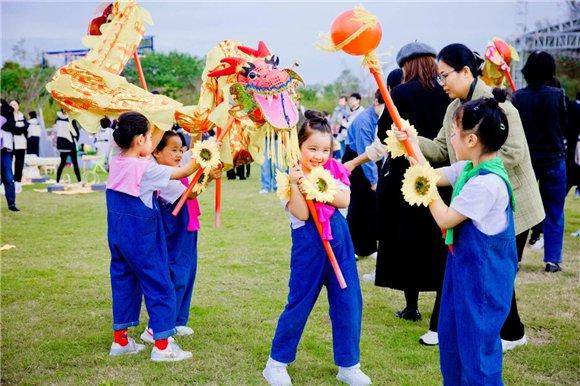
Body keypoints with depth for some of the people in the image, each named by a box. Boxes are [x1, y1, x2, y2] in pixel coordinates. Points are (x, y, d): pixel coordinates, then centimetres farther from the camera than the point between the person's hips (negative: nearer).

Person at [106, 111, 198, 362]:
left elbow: (141, 153, 19)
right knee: (159, 285, 3)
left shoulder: (115, 163, 1)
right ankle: (162, 345, 7)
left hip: (118, 235, 8)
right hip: (141, 239, -8)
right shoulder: (146, 168, -19)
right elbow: (181, 173, -11)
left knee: (123, 282, 17)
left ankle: (120, 340, 26)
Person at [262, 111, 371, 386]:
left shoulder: (334, 169, 3)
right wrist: (296, 185, -30)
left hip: (339, 241, 4)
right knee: (299, 303, 5)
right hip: (309, 245, -4)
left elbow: (344, 200, -12)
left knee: (348, 303, 8)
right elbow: (301, 214, -20)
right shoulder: (292, 176, -10)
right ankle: (277, 362, 23)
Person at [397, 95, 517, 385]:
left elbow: (445, 220, -20)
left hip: (482, 275, -10)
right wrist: (413, 145, 10)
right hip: (466, 264, 10)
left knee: (476, 342, 3)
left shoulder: (486, 183, -27)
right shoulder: (470, 168, 1)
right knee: (452, 335, 22)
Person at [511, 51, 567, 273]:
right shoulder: (557, 95, -10)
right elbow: (563, 125, 1)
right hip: (553, 159, -1)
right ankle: (552, 259, 8)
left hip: (525, 159, 2)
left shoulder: (517, 97, -7)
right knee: (554, 213, 8)